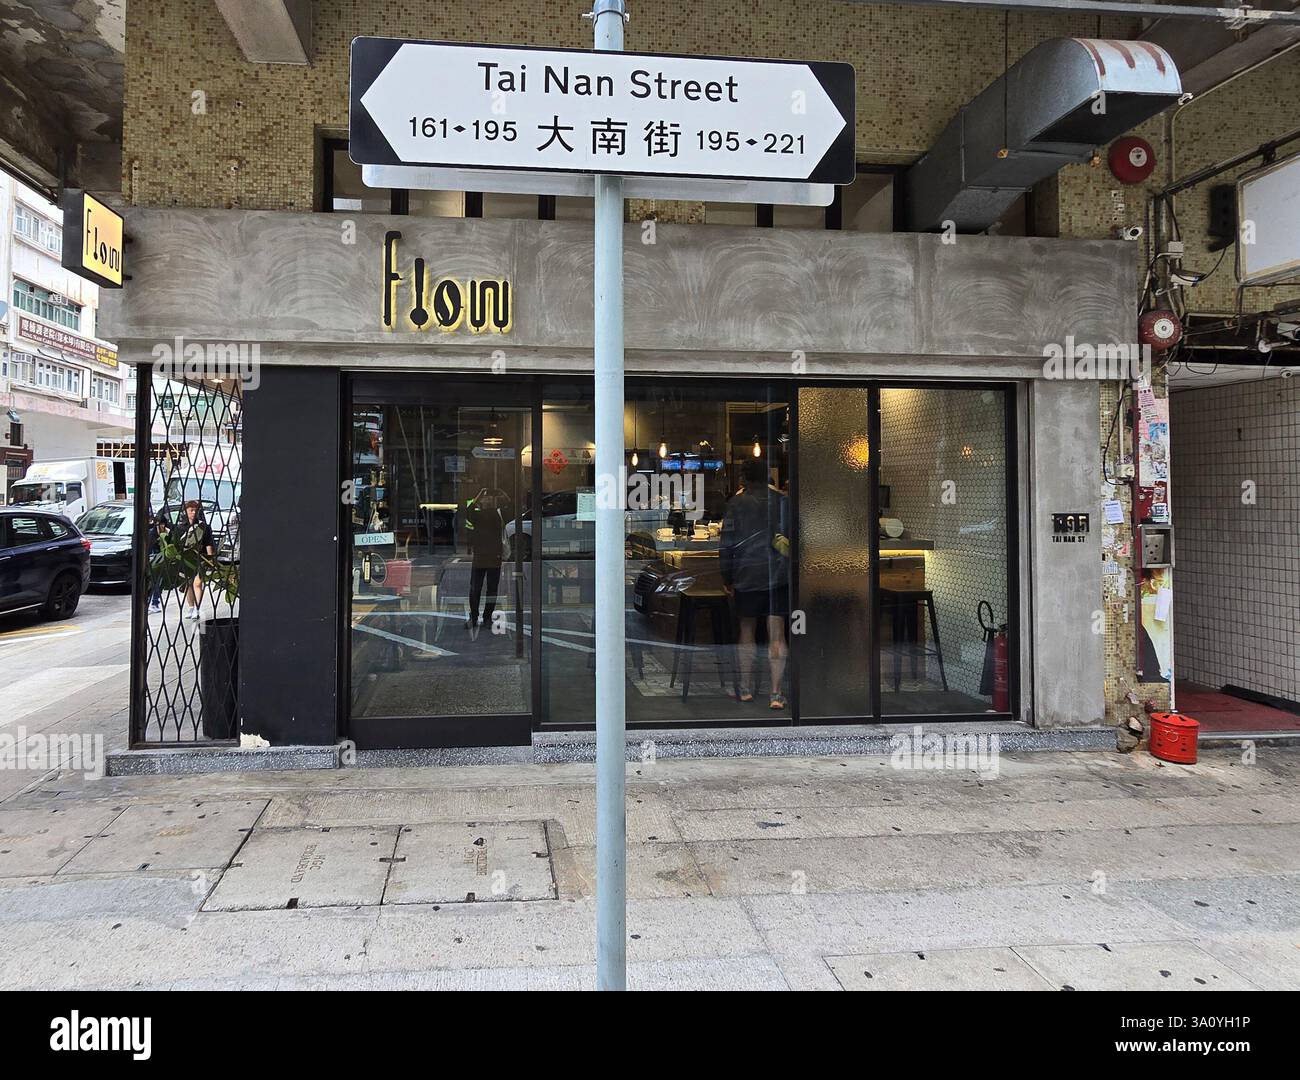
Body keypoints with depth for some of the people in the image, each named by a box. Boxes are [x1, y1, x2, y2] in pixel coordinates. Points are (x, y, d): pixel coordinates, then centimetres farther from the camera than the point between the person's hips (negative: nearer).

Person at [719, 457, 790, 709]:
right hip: (779, 575, 2)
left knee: (747, 632, 13)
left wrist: (727, 579, 5)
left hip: (747, 576, -1)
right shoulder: (782, 501, 6)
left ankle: (746, 688, 20)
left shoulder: (736, 503, -2)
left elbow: (726, 544, -3)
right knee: (777, 635, 2)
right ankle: (776, 693, 0)